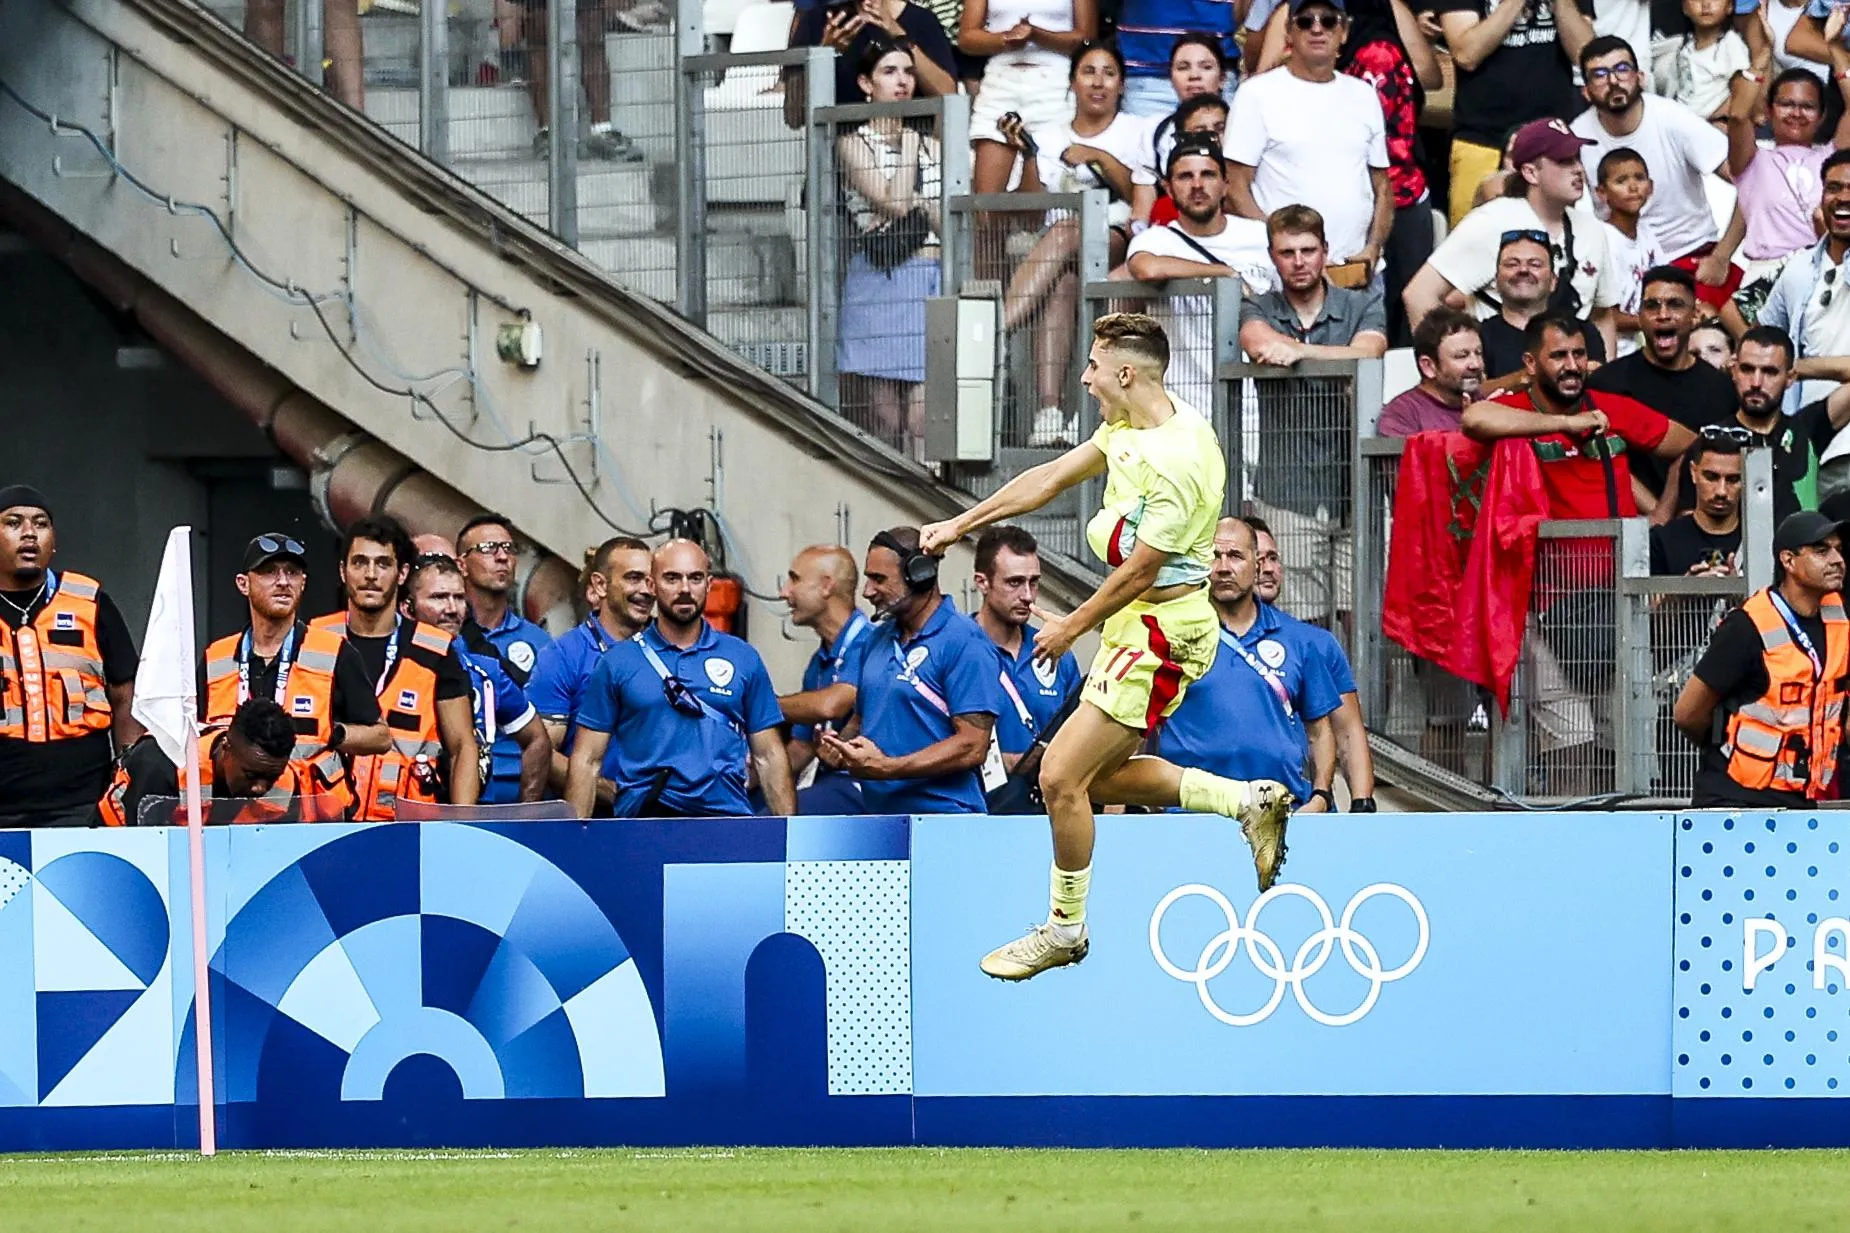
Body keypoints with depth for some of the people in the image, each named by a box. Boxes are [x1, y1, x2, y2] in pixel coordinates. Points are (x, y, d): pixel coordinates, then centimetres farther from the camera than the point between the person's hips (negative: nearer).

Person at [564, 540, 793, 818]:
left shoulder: (743, 659, 15)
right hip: (643, 817, -1)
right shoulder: (617, 662, 11)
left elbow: (769, 757, 16)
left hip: (727, 816, 1)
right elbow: (587, 760, 9)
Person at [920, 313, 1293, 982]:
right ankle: (1249, 800, 23)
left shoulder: (1178, 460, -26)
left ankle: (1065, 927, 10)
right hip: (1134, 625, 10)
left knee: (1061, 776, -7)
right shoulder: (1129, 428, 4)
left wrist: (1072, 627, -7)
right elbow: (1052, 478, 16)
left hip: (1160, 634, -10)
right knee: (1100, 778, 16)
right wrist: (960, 524, 21)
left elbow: (1140, 572, -21)